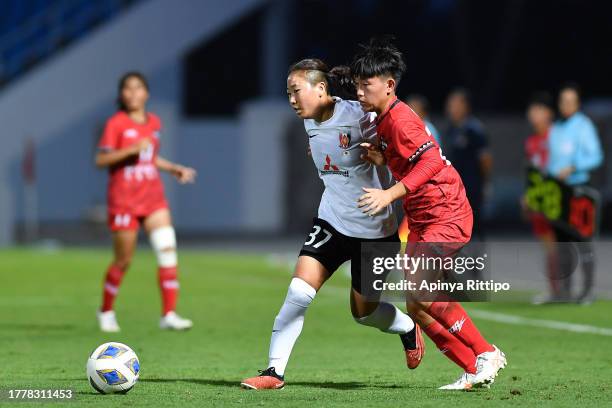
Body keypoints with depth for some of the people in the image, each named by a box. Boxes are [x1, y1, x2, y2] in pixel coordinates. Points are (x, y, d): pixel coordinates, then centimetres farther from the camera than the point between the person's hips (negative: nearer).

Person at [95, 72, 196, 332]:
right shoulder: (116, 123, -7)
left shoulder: (154, 123, 11)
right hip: (124, 200, -5)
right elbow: (101, 160, -14)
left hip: (153, 196, 5)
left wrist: (174, 169, 12)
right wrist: (132, 149, -25)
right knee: (123, 261, 2)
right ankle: (106, 311, 25)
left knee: (168, 250, -11)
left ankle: (169, 314, -11)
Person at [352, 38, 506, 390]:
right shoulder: (382, 120, 13)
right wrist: (382, 159, 2)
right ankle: (474, 370, 9)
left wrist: (390, 194, -33)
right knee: (417, 308, 3)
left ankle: (487, 354, -12)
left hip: (447, 215, -10)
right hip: (421, 221, 10)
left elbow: (432, 161, -28)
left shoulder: (400, 120, -17)